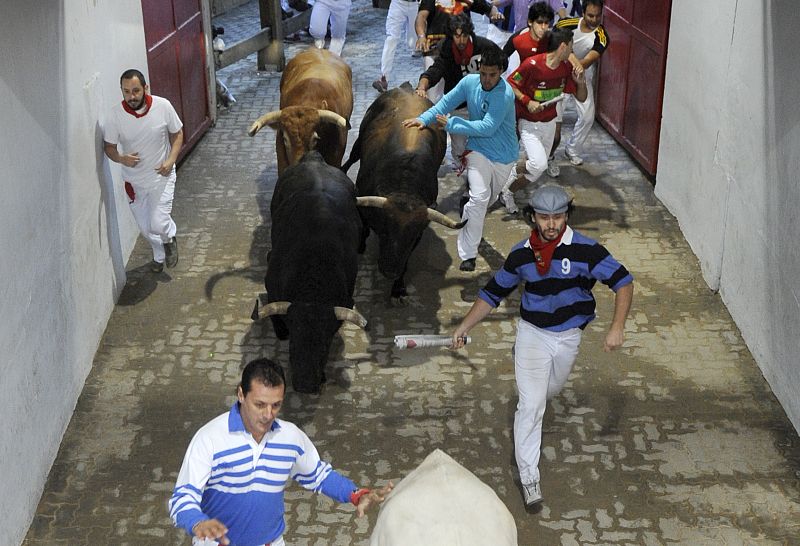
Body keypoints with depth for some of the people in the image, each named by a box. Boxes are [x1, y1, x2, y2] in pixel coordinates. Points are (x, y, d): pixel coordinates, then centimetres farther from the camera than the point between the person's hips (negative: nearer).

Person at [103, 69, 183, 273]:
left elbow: (177, 134, -3)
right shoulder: (116, 114, -18)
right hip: (134, 180, 2)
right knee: (145, 227, 15)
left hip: (161, 175, -2)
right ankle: (159, 255, 47)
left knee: (158, 223, -12)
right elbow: (109, 146, -6)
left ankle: (170, 238, 25)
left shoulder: (163, 106, -19)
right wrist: (121, 158, -29)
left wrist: (171, 160, -18)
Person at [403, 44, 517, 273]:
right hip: (478, 149, 1)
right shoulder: (470, 82, -11)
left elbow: (488, 127, -30)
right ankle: (468, 255, -18)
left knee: (489, 198, 20)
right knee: (479, 196, -19)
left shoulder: (505, 94, -26)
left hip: (503, 155, -1)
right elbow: (446, 102, -1)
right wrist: (424, 118, -17)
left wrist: (451, 124, -26)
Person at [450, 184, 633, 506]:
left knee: (549, 392, 23)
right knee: (530, 406, -8)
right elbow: (493, 292, 4)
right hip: (532, 333, -1)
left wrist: (617, 328, -31)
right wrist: (465, 326, -2)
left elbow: (623, 281, -19)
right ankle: (529, 477, 0)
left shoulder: (584, 249, -18)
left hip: (568, 337, 1)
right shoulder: (521, 254, -8)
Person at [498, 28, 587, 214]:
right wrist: (527, 102, -23)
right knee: (538, 164, -22)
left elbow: (581, 97, 3)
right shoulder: (532, 64, -23)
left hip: (549, 123, 7)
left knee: (540, 165, 10)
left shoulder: (566, 67, -4)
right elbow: (510, 84, -12)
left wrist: (580, 82, -17)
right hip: (529, 124, -7)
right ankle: (506, 190, -1)